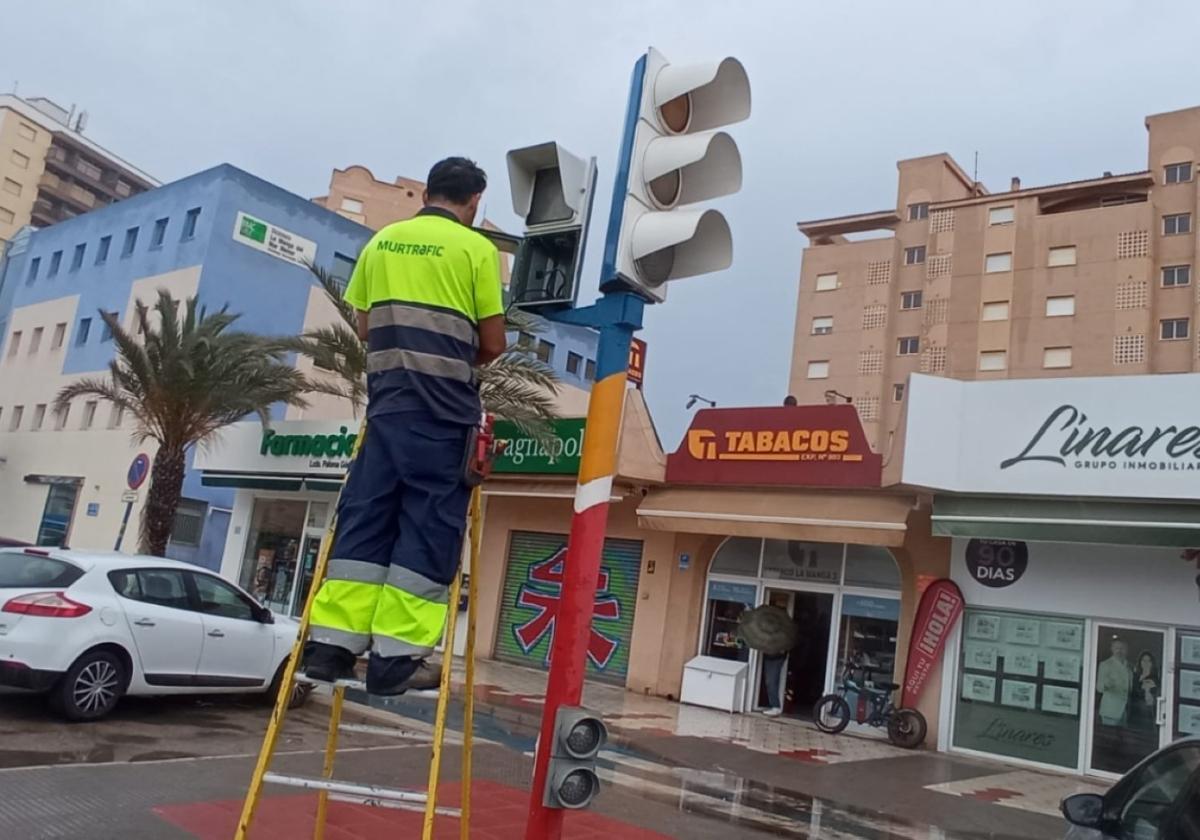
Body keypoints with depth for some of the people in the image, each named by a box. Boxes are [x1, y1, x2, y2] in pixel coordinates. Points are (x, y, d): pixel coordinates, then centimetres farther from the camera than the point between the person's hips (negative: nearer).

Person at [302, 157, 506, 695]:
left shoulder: (381, 242, 14)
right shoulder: (475, 248, 0)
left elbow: (365, 327, 16)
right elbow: (493, 343, 0)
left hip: (386, 395, 5)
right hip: (443, 405, -5)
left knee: (364, 517, 8)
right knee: (429, 525, -1)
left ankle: (332, 641, 5)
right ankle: (396, 655, -2)